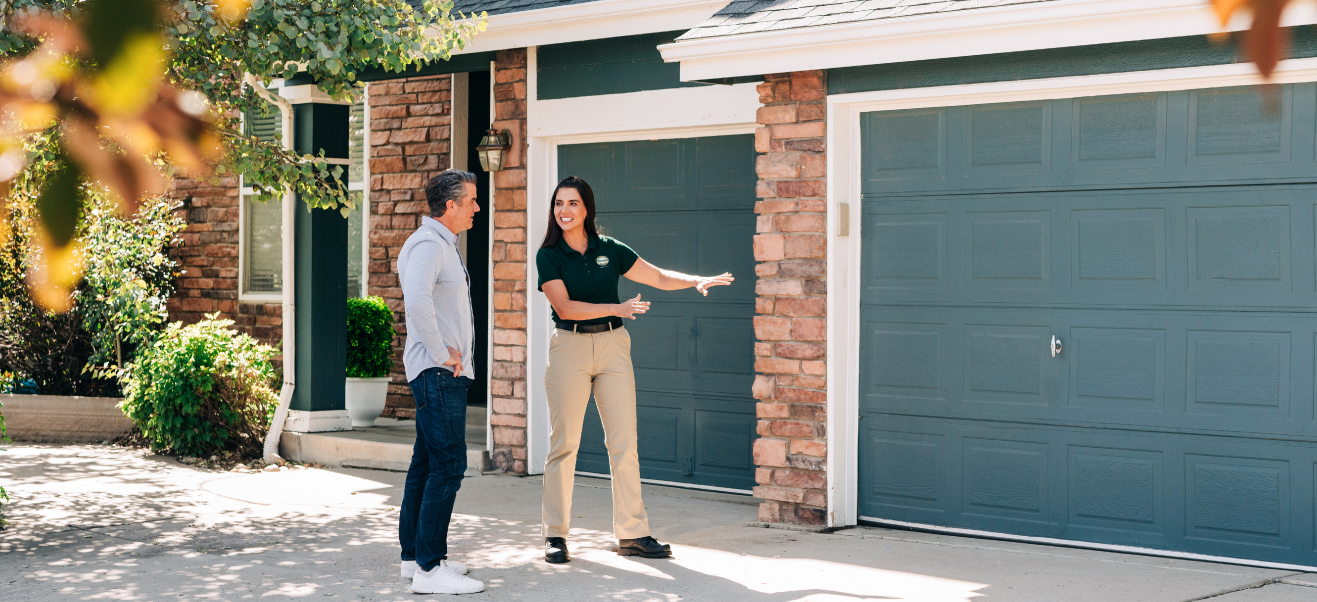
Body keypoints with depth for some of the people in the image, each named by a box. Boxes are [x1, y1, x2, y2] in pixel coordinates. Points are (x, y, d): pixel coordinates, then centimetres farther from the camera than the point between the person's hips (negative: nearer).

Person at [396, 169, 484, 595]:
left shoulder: (444, 245, 20)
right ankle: (429, 569, -13)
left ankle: (414, 556, 19)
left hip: (446, 373, 11)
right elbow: (417, 302, -30)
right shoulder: (428, 244, -14)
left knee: (426, 464, 13)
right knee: (447, 466, -12)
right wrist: (442, 354, -21)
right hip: (438, 374, -11)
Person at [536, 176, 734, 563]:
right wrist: (617, 308, -21)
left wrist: (697, 281, -4)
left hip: (613, 346, 3)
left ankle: (632, 534, 7)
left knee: (625, 444, 1)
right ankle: (555, 536, 6)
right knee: (563, 444, -2)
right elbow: (564, 306, -12)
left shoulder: (609, 250, 8)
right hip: (569, 346, -3)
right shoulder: (548, 256, -1)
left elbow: (658, 277, 13)